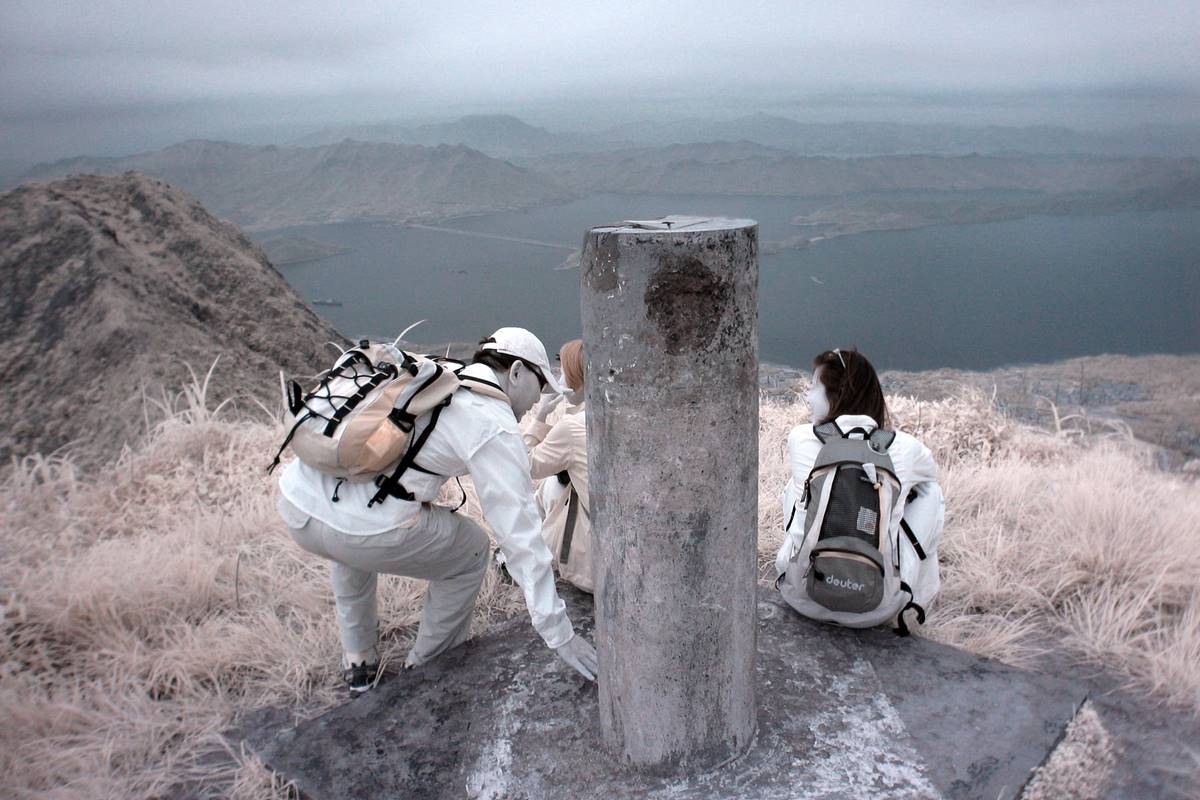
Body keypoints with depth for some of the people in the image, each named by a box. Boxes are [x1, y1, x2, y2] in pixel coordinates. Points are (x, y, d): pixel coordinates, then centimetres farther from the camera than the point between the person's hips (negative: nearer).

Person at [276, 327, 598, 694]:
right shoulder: (495, 426, -3)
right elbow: (520, 533, -7)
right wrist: (559, 634, -3)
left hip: (294, 501, 8)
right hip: (364, 530, -7)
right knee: (471, 551, 20)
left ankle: (357, 664, 44)